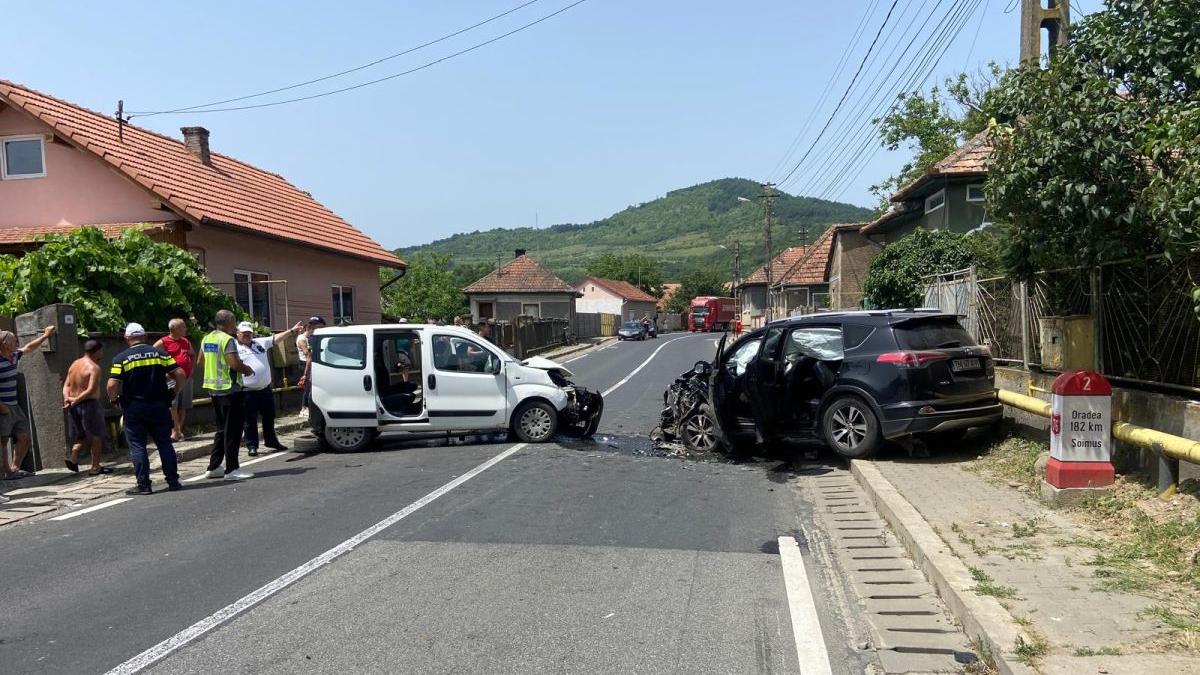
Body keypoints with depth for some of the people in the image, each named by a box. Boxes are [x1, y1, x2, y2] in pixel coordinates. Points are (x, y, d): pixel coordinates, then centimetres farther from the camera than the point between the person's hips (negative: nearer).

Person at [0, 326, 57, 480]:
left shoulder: (14, 356, 8)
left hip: (15, 406, 9)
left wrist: (46, 335, 35)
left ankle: (15, 468, 19)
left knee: (23, 437, 9)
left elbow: (29, 347, 27)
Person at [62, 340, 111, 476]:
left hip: (74, 406, 7)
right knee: (96, 436, 3)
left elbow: (66, 385, 8)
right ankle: (95, 467, 6)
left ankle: (73, 460, 0)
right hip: (89, 404, -7)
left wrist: (67, 398, -6)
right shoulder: (94, 367, -13)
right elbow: (91, 390, -22)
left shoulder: (74, 364, 12)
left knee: (81, 436, 19)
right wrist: (76, 400, -14)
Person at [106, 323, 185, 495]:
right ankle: (173, 481, 10)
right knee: (165, 443, 9)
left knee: (137, 446, 4)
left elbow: (112, 385, -13)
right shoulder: (160, 353, 3)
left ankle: (143, 485, 4)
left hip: (134, 408, -2)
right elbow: (180, 374, -2)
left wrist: (113, 398, 7)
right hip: (159, 406, 2)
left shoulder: (121, 358, -4)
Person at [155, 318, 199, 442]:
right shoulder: (163, 342, -5)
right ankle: (175, 432, -6)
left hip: (187, 378, 6)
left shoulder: (186, 342, 14)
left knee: (183, 407, 9)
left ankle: (180, 431, 17)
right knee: (173, 406, -8)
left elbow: (193, 355, 30)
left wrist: (193, 368, 17)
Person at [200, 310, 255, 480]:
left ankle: (214, 467, 20)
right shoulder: (227, 340, -15)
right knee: (233, 430, -4)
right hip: (229, 389, -9)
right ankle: (232, 469, -4)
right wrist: (248, 369, -5)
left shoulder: (206, 339, 12)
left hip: (213, 388, 9)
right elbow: (235, 364, -23)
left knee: (222, 429, 17)